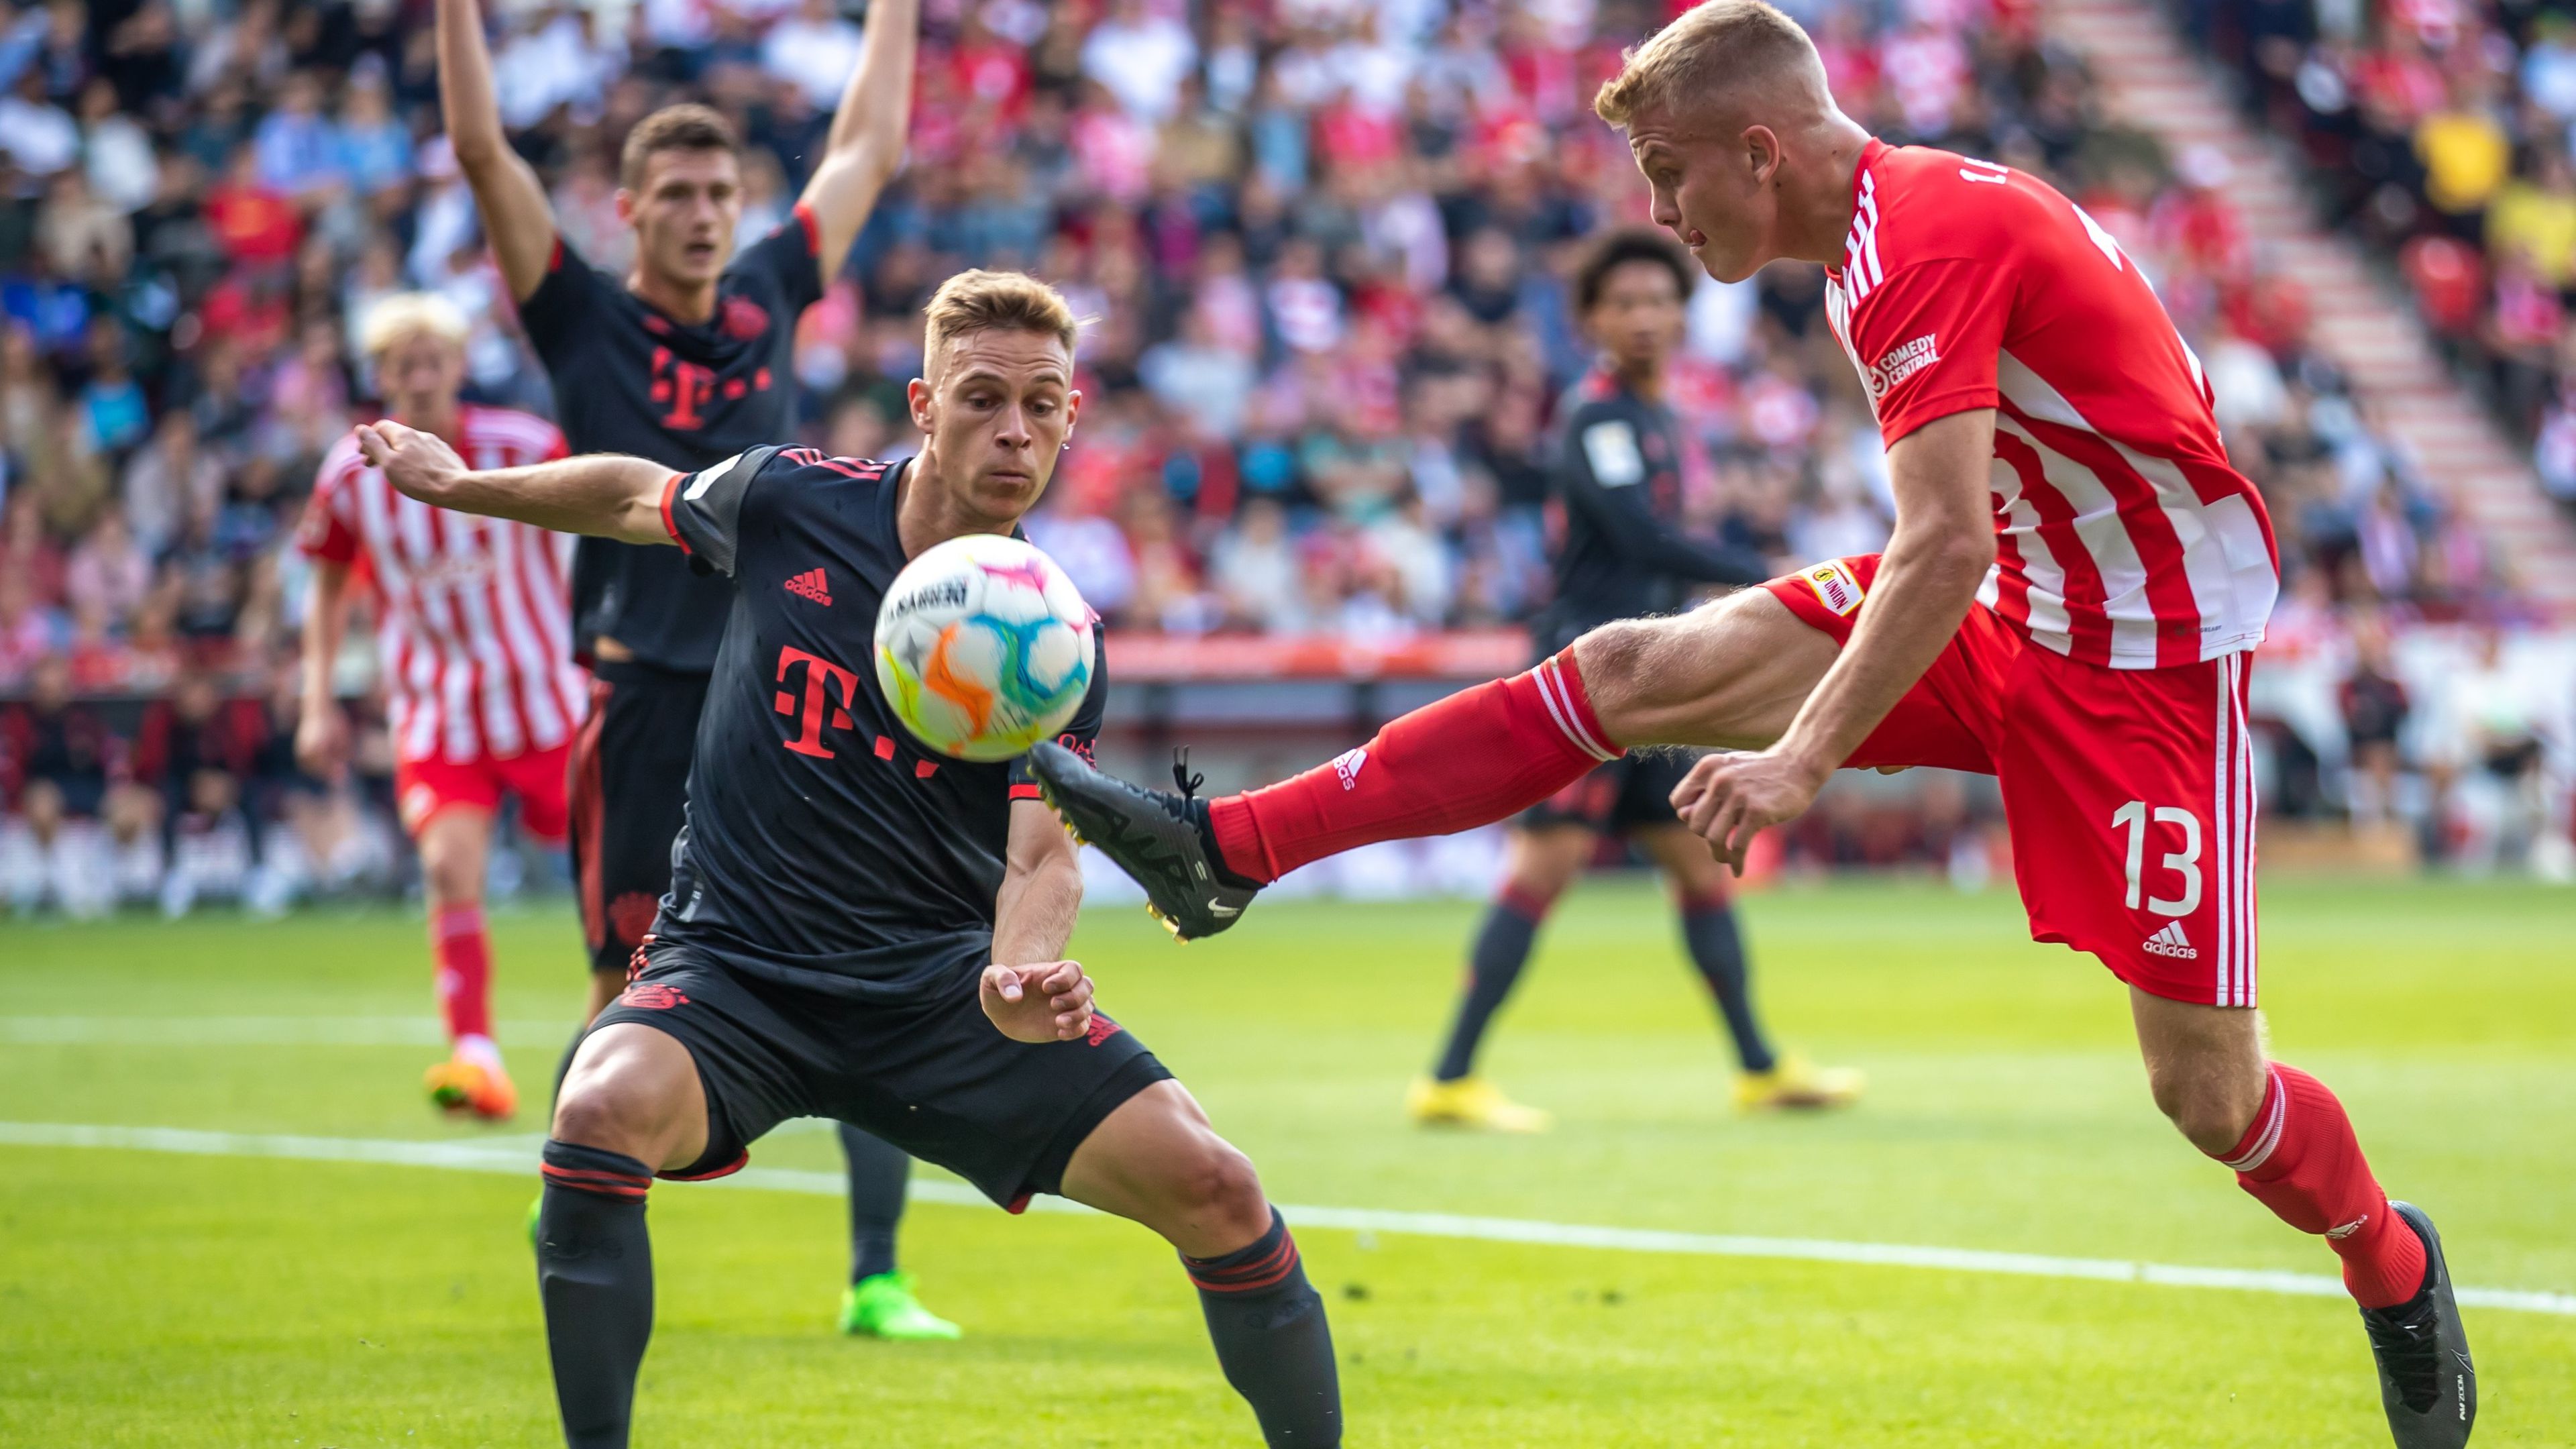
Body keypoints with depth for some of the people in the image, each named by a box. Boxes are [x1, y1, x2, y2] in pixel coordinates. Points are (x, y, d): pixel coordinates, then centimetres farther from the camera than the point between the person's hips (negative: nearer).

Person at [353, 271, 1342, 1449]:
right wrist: (456, 484, 24)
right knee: (604, 1114, -34)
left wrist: (1022, 977, -36)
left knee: (1214, 1186, -14)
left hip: (941, 986, 1)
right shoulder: (790, 502, -5)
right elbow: (635, 496, 17)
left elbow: (1043, 860, -14)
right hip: (732, 969, -1)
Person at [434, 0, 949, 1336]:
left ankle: (876, 1278, -3)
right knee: (635, 988, 1)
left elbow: (866, 151, 22)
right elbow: (482, 151, -6)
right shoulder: (586, 323, 1)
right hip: (648, 700, -3)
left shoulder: (768, 302, 11)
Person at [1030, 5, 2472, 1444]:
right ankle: (1226, 851, -7)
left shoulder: (1922, 244, -23)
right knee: (1631, 671, -6)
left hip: (2149, 652, -9)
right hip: (2016, 607, 9)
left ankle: (2397, 1274, 26)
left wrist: (1804, 757, -29)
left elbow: (1947, 544, -30)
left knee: (2207, 1093, -5)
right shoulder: (1890, 229, 5)